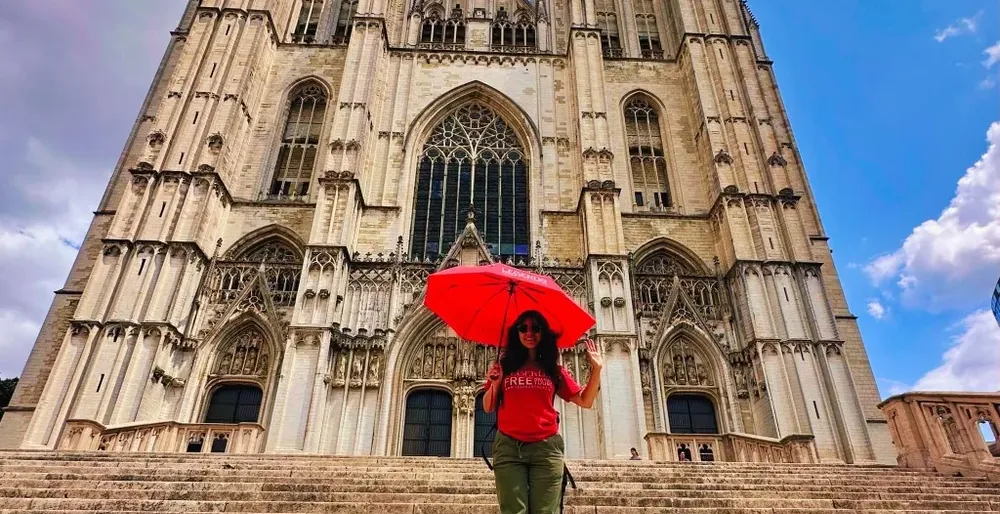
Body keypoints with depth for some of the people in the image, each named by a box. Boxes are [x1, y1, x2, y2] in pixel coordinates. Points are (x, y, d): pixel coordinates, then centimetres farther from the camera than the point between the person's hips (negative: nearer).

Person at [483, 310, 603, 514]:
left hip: (547, 447, 1)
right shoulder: (504, 366, 13)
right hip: (508, 447, 0)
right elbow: (488, 407, 13)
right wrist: (494, 384, -6)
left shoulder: (554, 370, 15)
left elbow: (585, 401, 12)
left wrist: (596, 369, 1)